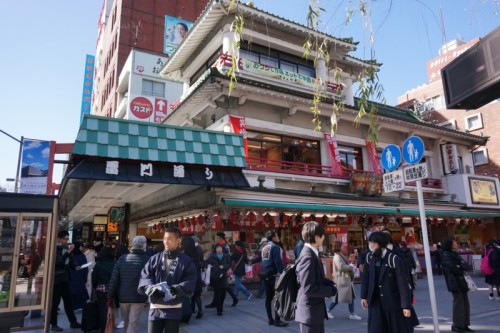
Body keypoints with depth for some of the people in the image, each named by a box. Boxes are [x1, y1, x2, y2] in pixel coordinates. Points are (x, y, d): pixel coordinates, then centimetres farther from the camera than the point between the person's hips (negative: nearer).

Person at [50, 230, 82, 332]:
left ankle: (73, 322, 17)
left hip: (65, 278, 7)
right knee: (55, 301, 1)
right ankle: (53, 324, 11)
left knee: (68, 300, 11)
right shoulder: (55, 248, -10)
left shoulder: (65, 248, 10)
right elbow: (58, 261, -23)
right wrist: (68, 252, -26)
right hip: (56, 279, -7)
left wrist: (75, 267, 7)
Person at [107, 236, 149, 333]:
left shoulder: (122, 258, -2)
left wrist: (110, 296, 4)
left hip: (123, 296, 4)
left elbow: (114, 279, -2)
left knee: (126, 322, 23)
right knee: (133, 324, 3)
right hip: (139, 297, -4)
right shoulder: (147, 260, -11)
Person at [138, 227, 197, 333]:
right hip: (155, 308, 2)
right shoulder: (154, 259, 6)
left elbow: (190, 281, -8)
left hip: (174, 309, -2)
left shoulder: (186, 261, 0)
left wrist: (177, 289, -26)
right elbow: (145, 277, -1)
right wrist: (151, 289, -20)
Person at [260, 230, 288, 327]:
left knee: (268, 298, 12)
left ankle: (270, 319, 18)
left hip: (265, 274, 9)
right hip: (273, 275, -9)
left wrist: (264, 271, 16)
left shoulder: (264, 248, 14)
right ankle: (277, 320, -1)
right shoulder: (275, 247, -11)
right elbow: (278, 262, -17)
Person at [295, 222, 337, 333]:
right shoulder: (308, 257, -24)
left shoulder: (312, 253, 7)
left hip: (315, 310, 10)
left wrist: (327, 282, 0)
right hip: (309, 312, -10)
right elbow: (309, 289, -26)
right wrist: (330, 290, -14)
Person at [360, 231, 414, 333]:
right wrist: (364, 296, 5)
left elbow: (403, 283, -16)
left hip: (393, 301, -4)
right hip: (375, 302, 4)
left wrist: (406, 305, -16)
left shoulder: (395, 259, -17)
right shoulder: (369, 257, -1)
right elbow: (366, 278, 6)